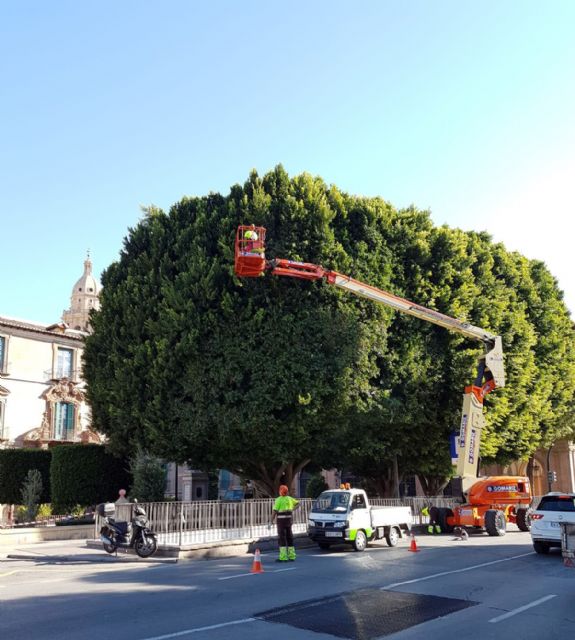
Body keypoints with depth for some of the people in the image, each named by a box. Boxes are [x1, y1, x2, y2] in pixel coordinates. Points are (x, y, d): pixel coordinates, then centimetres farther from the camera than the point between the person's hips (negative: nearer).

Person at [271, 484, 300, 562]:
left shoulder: (278, 500, -11)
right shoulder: (289, 498, 11)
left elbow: (274, 511, -14)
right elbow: (298, 504, 21)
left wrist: (271, 521, -11)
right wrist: (293, 509, 11)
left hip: (281, 519, -7)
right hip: (289, 519, 7)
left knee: (281, 538, -5)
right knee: (289, 537, 10)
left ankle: (283, 557, -9)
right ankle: (291, 556, 10)